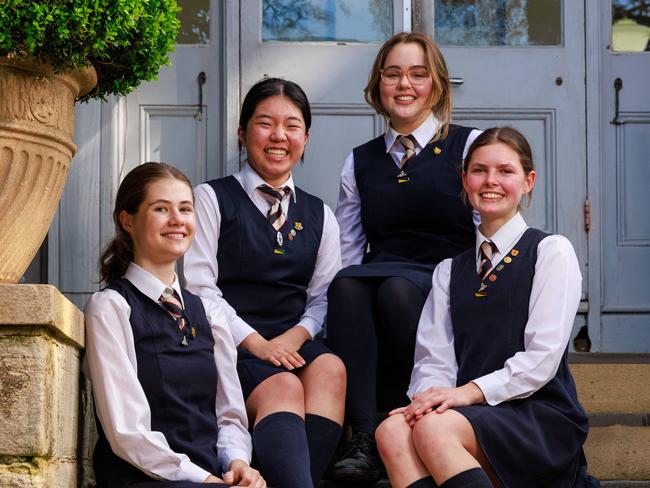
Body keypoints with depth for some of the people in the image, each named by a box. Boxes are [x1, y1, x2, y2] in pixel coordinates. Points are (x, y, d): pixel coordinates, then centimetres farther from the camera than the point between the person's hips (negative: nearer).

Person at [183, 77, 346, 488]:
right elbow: (198, 286, -2)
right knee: (283, 387, -33)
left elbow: (324, 298, 13)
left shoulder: (319, 216, 21)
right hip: (231, 344, -3)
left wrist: (296, 336, -10)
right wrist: (254, 342, -13)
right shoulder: (213, 199, 8)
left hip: (294, 345, 4)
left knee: (330, 368, -30)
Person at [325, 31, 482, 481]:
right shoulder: (360, 163, 20)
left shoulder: (469, 146, 9)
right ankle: (364, 437, -39)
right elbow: (348, 254, 15)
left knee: (398, 290, -36)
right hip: (378, 279, 3)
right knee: (346, 283, -32)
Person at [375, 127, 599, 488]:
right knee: (392, 431, -30)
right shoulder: (450, 271, 22)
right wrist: (429, 396, -13)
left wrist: (471, 391, -17)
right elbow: (433, 359, 11)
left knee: (434, 428, -34)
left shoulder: (550, 251, 6)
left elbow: (543, 357, -5)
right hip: (474, 416, 4)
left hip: (542, 415, -4)